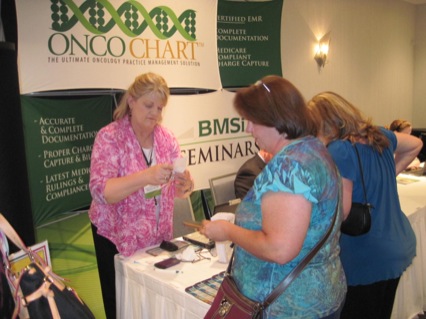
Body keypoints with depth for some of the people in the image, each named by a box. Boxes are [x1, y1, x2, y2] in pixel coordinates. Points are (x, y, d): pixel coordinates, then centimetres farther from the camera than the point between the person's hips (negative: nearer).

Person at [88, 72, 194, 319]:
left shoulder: (166, 137, -1)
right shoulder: (109, 137, -13)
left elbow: (174, 188, -1)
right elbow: (100, 191, -24)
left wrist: (184, 186, -25)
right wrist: (145, 176, -38)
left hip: (158, 235, 4)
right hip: (118, 237, -3)